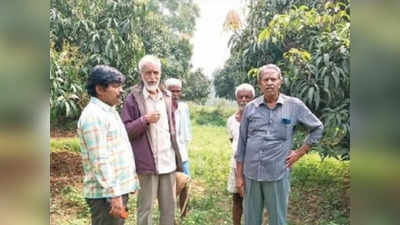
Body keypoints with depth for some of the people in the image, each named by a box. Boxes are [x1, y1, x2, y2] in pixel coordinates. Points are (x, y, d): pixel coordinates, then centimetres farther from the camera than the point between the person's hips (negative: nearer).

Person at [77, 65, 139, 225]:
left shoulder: (109, 111, 14)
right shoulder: (94, 116, -17)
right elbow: (99, 161, -22)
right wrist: (113, 195, -23)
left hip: (118, 188, 9)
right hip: (105, 194, -9)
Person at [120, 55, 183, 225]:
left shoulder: (166, 96, 12)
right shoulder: (133, 98, -6)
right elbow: (125, 130, -7)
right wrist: (145, 120, -22)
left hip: (168, 161, 5)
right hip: (147, 162, -5)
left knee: (170, 206, 13)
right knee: (146, 208, 7)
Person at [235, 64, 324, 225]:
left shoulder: (294, 105, -2)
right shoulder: (250, 107, 2)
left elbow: (317, 128, 11)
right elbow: (242, 143, 5)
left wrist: (299, 153, 4)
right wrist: (239, 176, 4)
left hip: (277, 175, -1)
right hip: (251, 174, 2)